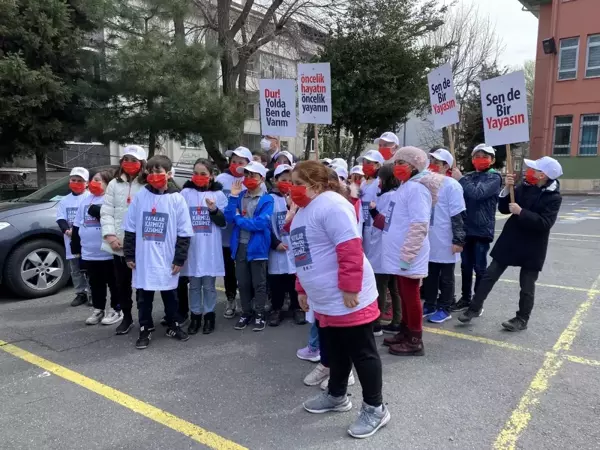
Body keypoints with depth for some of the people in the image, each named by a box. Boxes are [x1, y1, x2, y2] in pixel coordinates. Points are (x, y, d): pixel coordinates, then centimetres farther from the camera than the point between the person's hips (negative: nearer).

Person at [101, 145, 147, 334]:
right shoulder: (114, 184, 8)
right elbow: (106, 212, 4)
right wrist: (110, 235, -8)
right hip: (118, 244, 4)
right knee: (121, 283, 15)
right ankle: (126, 317, 31)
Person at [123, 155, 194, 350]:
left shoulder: (177, 199, -5)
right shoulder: (140, 196, 0)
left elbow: (184, 233, -3)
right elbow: (130, 229, 5)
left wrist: (180, 259, -6)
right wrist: (129, 255, 3)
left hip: (167, 260, -1)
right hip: (143, 259, 1)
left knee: (170, 295, 14)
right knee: (144, 297, 11)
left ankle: (173, 326, 32)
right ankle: (145, 329, 27)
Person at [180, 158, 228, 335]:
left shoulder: (218, 194, -1)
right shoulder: (186, 193, 1)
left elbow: (224, 222, -1)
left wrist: (214, 210, -19)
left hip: (210, 248, -1)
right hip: (191, 247, 1)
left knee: (209, 285, 8)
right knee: (194, 285, 12)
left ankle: (209, 315, 23)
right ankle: (195, 316, 24)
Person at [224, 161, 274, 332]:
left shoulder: (267, 199, -7)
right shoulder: (239, 196, 7)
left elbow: (261, 223, -20)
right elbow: (229, 218, -5)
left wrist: (239, 219, -11)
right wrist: (233, 196, -12)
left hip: (257, 247, -4)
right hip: (240, 246, 4)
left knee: (258, 283, 7)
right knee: (243, 283, 14)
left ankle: (260, 315, 20)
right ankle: (246, 312, 28)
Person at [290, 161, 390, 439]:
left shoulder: (331, 205, -18)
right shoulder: (304, 210, 15)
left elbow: (351, 250, -25)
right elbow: (304, 255, 21)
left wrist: (350, 289, -24)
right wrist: (303, 289, 22)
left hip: (347, 299, -10)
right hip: (324, 300, 10)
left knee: (362, 353, 5)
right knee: (335, 351, 23)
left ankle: (375, 408, 19)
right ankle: (336, 396, 40)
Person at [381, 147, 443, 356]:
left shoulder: (417, 188, -17)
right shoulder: (404, 187, 15)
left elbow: (419, 225, -24)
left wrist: (407, 255, -24)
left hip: (407, 256, -10)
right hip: (398, 254, 10)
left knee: (411, 296, 1)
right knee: (403, 295, 18)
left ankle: (415, 341, 13)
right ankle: (405, 332, 32)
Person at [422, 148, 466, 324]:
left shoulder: (451, 185, -11)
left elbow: (457, 215, -13)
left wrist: (458, 240, -17)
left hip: (445, 242, -6)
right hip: (428, 240, 6)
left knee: (446, 278, 8)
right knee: (429, 275, 16)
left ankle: (444, 309, 20)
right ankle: (429, 305, 29)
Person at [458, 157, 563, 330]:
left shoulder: (554, 197, -12)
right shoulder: (524, 186, 2)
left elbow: (545, 223, -23)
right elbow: (503, 209, 3)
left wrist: (521, 212, -24)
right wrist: (507, 189, -10)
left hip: (532, 247, -4)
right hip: (510, 240, 5)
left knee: (527, 285, 9)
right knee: (490, 275, 6)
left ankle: (522, 319, 26)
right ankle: (475, 308, 17)